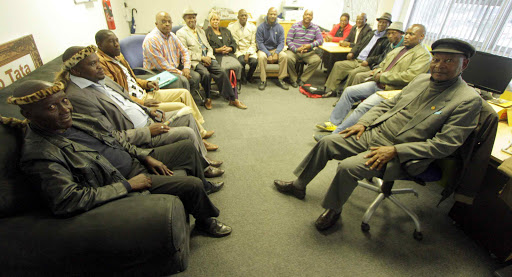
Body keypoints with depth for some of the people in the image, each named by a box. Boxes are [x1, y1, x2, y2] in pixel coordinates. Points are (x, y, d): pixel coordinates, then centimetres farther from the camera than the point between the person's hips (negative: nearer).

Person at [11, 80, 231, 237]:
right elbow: (67, 202, -28)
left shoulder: (73, 120, 2)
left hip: (135, 159, 9)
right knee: (191, 185, -17)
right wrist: (128, 185, -24)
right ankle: (206, 221, 15)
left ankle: (205, 185, 35)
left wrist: (146, 156, 3)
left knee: (187, 147, 12)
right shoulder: (39, 154, -22)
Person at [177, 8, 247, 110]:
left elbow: (209, 47, 20)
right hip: (194, 61, -4)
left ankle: (233, 99, -16)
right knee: (206, 74, -33)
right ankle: (208, 99, -12)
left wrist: (208, 57, -3)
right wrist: (202, 58, -13)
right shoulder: (181, 33, 6)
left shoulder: (201, 31, 25)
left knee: (221, 73, -20)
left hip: (207, 58, 5)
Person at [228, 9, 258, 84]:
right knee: (241, 60, -33)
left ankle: (249, 76, 6)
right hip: (238, 50, -2)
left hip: (249, 50, 2)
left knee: (254, 61, -28)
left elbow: (253, 43, 3)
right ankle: (243, 78, -2)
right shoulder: (231, 27, 2)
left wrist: (248, 54, -13)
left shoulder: (252, 27, 7)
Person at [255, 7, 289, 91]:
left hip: (275, 49, 2)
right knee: (261, 57, -36)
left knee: (284, 56, -27)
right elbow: (260, 43, -10)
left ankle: (280, 79, -13)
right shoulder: (261, 27, -6)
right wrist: (268, 54, -22)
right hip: (264, 49, -2)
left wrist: (276, 53, -22)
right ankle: (263, 81, -22)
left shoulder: (280, 28, 2)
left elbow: (281, 42, -2)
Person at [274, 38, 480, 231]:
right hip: (373, 134, 7)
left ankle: (334, 209, 2)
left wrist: (394, 151, -21)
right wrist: (363, 122, 2)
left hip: (399, 156, -6)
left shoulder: (469, 100, -10)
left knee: (348, 166, -28)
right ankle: (299, 185, 17)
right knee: (326, 143, -2)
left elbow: (444, 144, -15)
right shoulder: (422, 79, 10)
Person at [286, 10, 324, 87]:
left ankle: (302, 80, -10)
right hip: (294, 51, -2)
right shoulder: (295, 26, 2)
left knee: (317, 60, -25)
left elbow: (320, 40, 0)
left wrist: (311, 45, -20)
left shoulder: (315, 28, 8)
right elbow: (288, 40, -4)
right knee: (288, 58, -34)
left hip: (308, 52, 2)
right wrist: (296, 49, -21)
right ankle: (293, 80, -10)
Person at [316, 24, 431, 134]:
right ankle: (334, 122, 5)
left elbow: (409, 77, -18)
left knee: (365, 106, -29)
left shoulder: (424, 55, -5)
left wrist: (382, 77, -13)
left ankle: (337, 134, -27)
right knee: (349, 91, 0)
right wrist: (377, 72, 1)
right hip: (377, 84, 9)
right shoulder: (399, 49, 21)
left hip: (392, 91, -9)